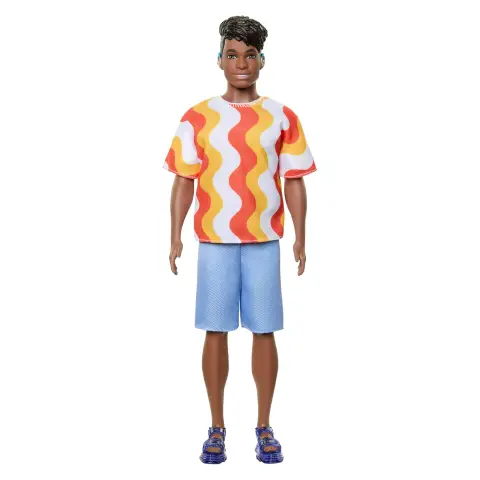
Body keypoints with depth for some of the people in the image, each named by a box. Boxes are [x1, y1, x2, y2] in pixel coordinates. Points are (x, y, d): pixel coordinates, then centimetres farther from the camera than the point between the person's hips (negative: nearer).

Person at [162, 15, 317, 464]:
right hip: (214, 241, 0)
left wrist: (300, 239, -3)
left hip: (264, 242, 0)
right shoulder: (198, 117, 3)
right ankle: (217, 428, 16)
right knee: (216, 333, 4)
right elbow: (183, 182, 3)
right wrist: (175, 237, -5)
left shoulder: (282, 118, 4)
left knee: (264, 333, 4)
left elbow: (294, 182, 5)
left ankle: (264, 427, 17)